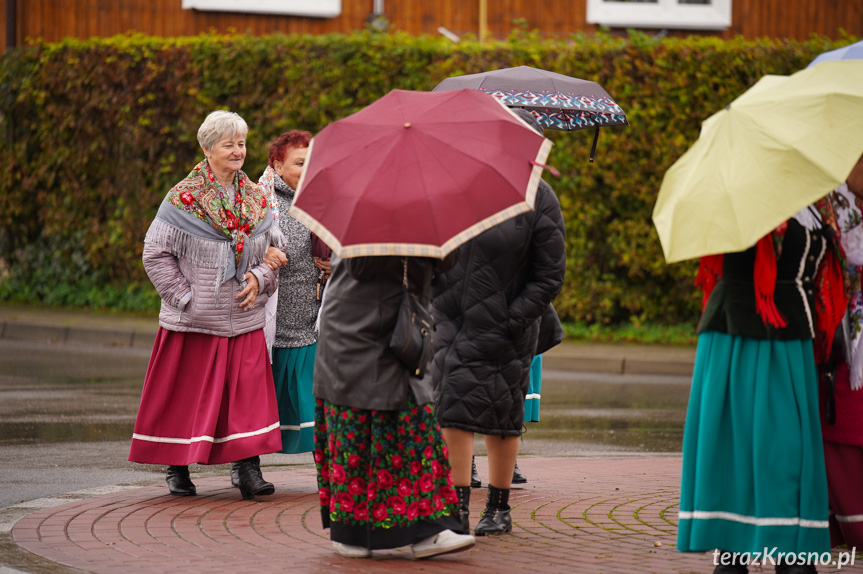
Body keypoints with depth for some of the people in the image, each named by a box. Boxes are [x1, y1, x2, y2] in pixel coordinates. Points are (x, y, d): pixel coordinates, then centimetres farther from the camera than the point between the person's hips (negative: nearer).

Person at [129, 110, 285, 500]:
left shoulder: (257, 199, 7)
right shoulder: (182, 200, -7)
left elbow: (276, 250, 16)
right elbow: (155, 254, -6)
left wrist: (259, 278, -3)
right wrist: (185, 297, -9)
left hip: (244, 319, 3)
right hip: (194, 321, -3)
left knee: (248, 392, -3)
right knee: (186, 393, 4)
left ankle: (248, 467, 2)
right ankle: (177, 467, 18)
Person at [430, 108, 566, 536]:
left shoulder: (539, 201, -7)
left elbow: (549, 277, -6)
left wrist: (514, 321, -14)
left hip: (501, 328, -3)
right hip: (449, 316, 3)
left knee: (501, 415, 5)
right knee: (452, 407, -3)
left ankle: (499, 509, 18)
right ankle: (457, 507, 1)